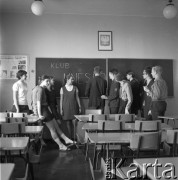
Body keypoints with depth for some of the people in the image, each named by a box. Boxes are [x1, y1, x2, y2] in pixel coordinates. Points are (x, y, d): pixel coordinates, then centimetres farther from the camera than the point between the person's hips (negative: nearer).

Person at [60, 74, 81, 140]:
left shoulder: (75, 88, 5)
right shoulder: (62, 89, 2)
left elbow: (77, 98, 7)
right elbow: (61, 99, 2)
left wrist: (79, 107, 5)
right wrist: (61, 109, -1)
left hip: (74, 107, 0)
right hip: (66, 108, 0)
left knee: (75, 122, -7)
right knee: (68, 123, 5)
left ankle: (75, 137, 0)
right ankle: (70, 138, 15)